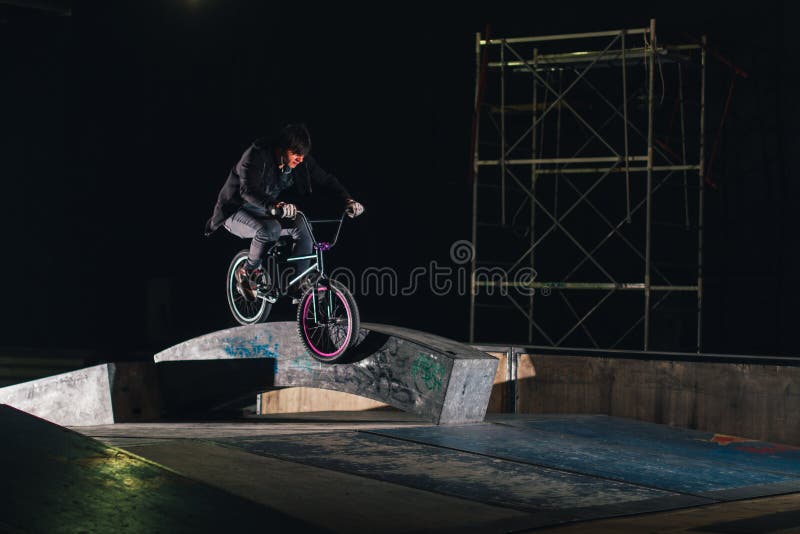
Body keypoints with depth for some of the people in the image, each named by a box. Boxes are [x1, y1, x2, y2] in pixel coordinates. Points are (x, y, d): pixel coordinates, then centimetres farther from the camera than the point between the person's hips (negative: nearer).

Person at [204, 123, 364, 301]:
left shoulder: (302, 161, -9)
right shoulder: (257, 156, -28)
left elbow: (325, 180, -3)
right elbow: (248, 190, -41)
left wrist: (347, 200, -22)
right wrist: (275, 206, -59)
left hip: (264, 213, 6)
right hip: (237, 212, -6)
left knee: (303, 229, -18)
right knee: (270, 229, -36)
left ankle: (299, 285, -4)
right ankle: (247, 272, -12)